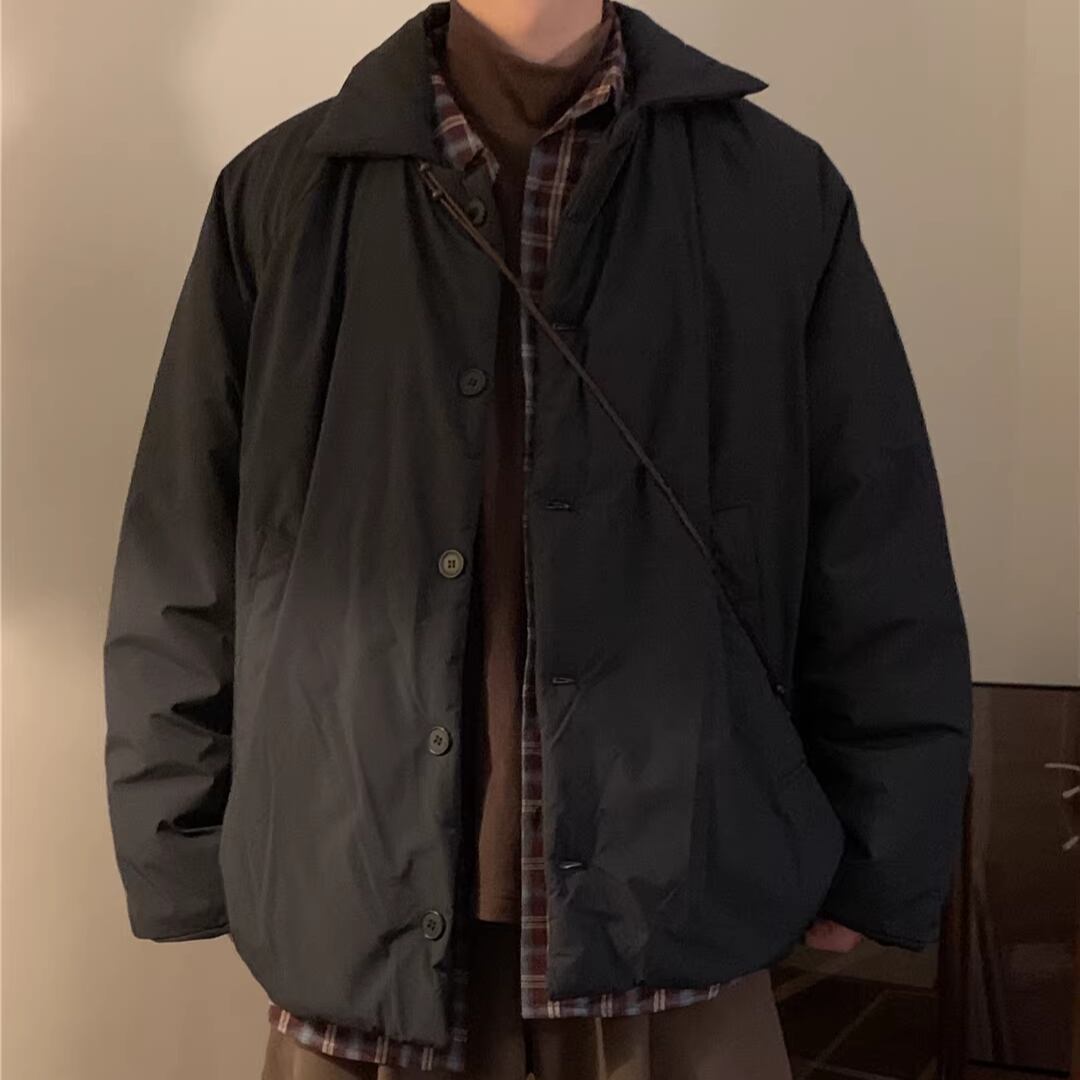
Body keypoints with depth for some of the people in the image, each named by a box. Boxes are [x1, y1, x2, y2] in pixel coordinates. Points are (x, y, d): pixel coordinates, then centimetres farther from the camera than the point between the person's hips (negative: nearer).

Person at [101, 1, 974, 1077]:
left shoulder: (781, 192, -1)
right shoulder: (278, 197, 0)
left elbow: (880, 583, 1)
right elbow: (178, 586, 3)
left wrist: (872, 864, 1)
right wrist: (189, 862, 3)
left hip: (676, 942, 0)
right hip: (353, 943, 1)